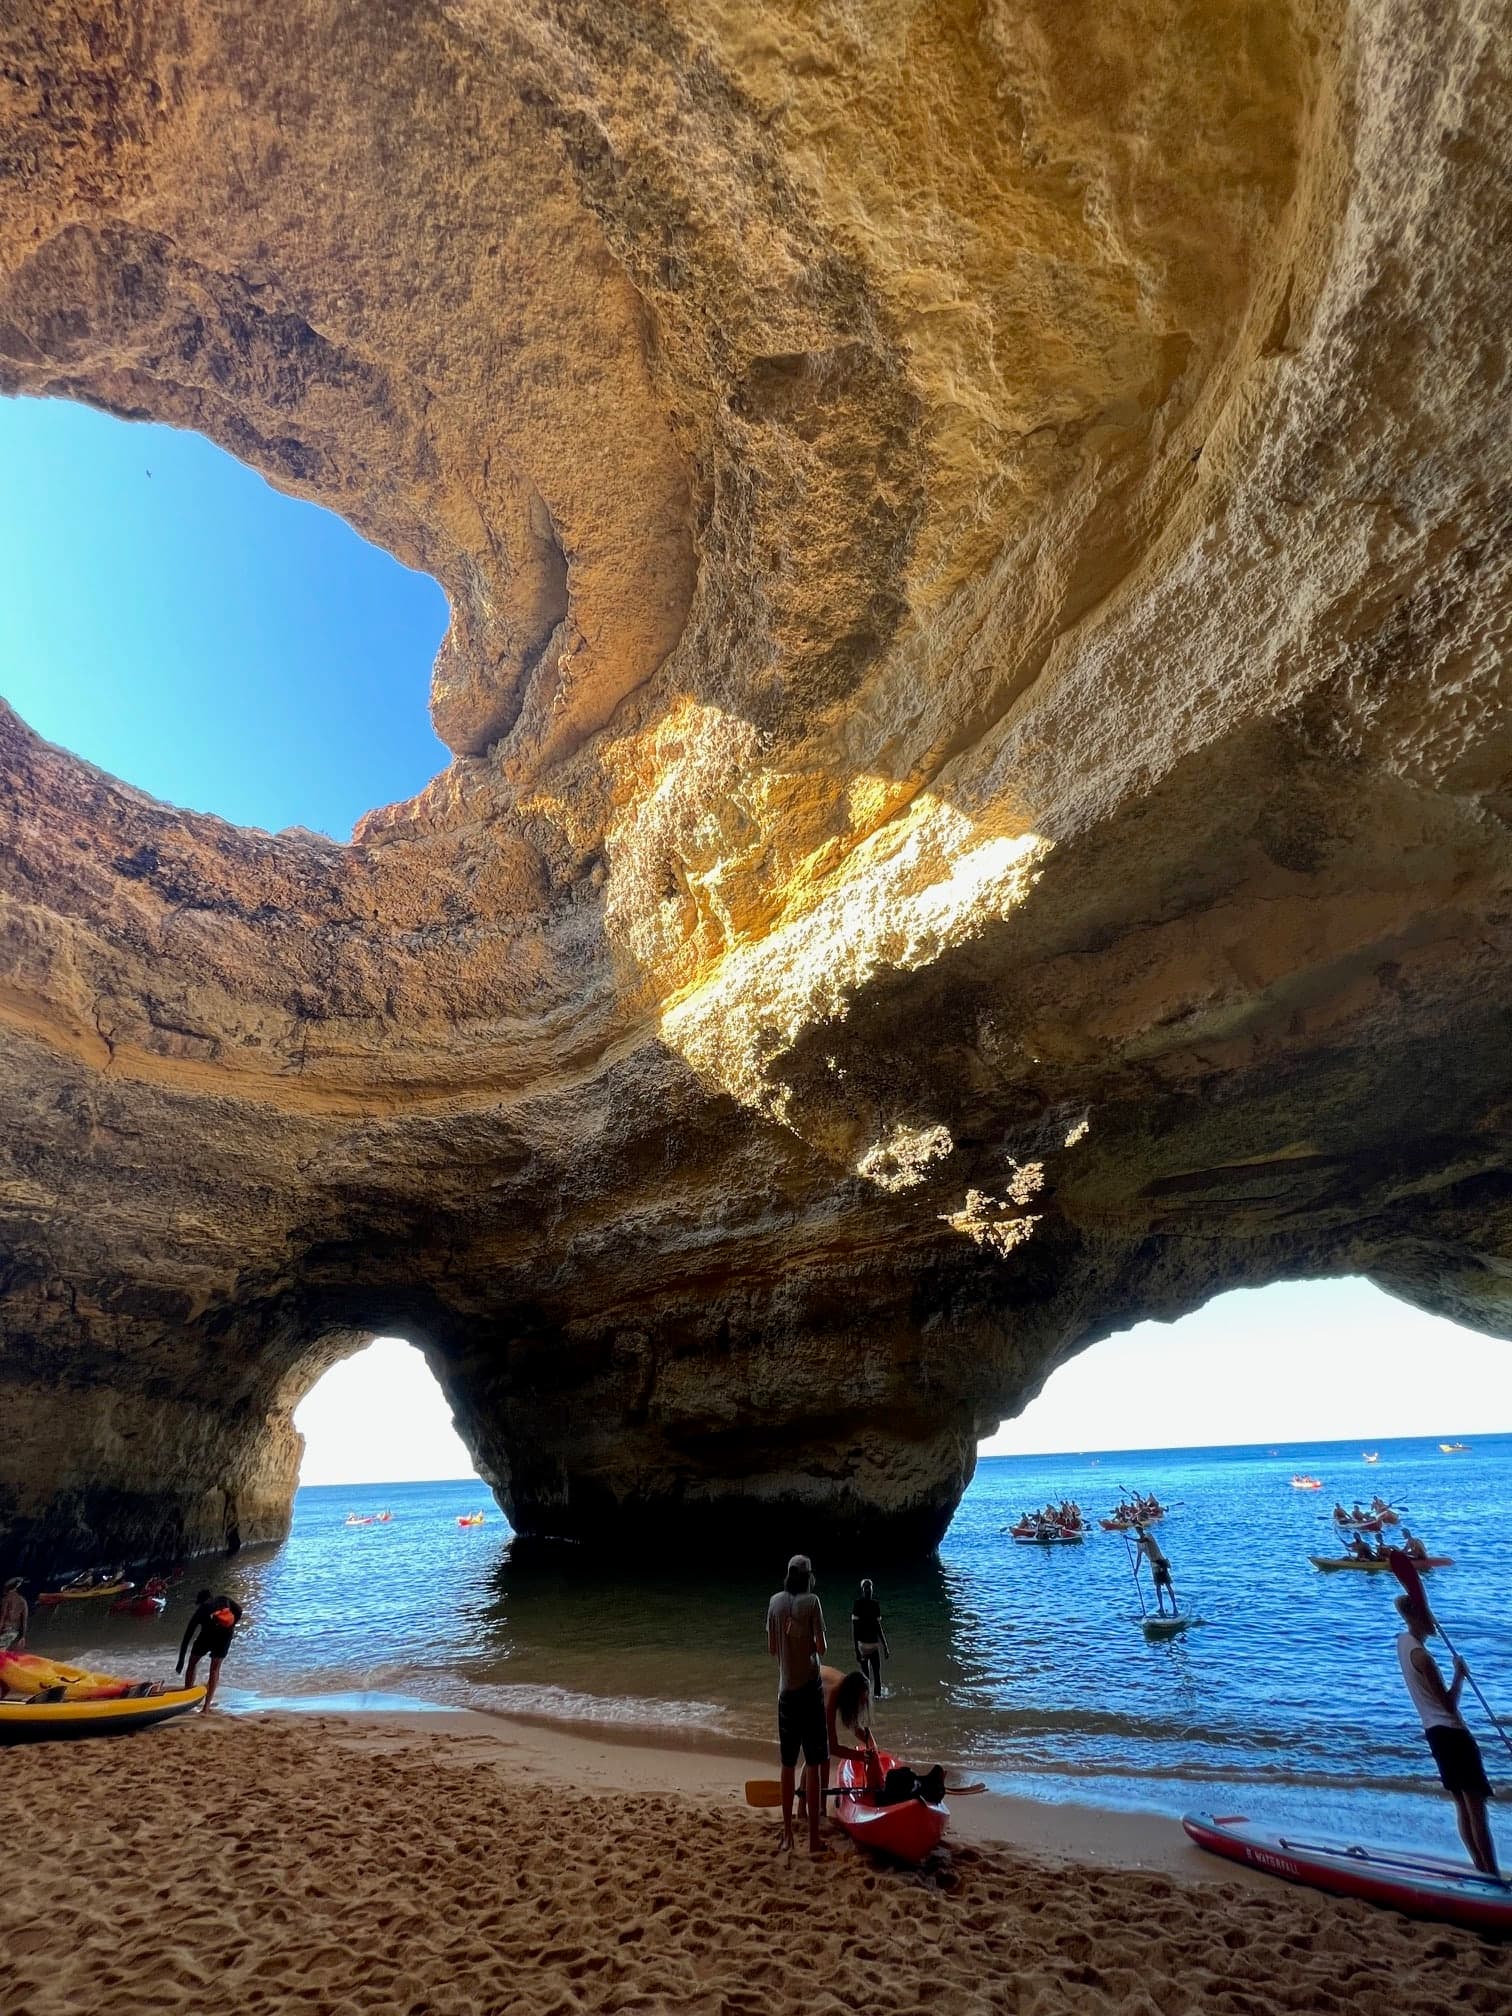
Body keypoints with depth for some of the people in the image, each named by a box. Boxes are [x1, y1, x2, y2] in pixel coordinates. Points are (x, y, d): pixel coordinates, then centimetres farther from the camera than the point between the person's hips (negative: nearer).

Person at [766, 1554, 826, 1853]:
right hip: (810, 1688, -4)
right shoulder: (811, 1602, -13)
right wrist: (813, 1645, 8)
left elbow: (772, 1649, 6)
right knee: (813, 1764, 4)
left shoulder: (775, 1602, -1)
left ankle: (787, 1833, 24)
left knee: (788, 1764, 16)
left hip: (786, 1689, 4)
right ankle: (814, 1839, 8)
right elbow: (821, 1648, -12)